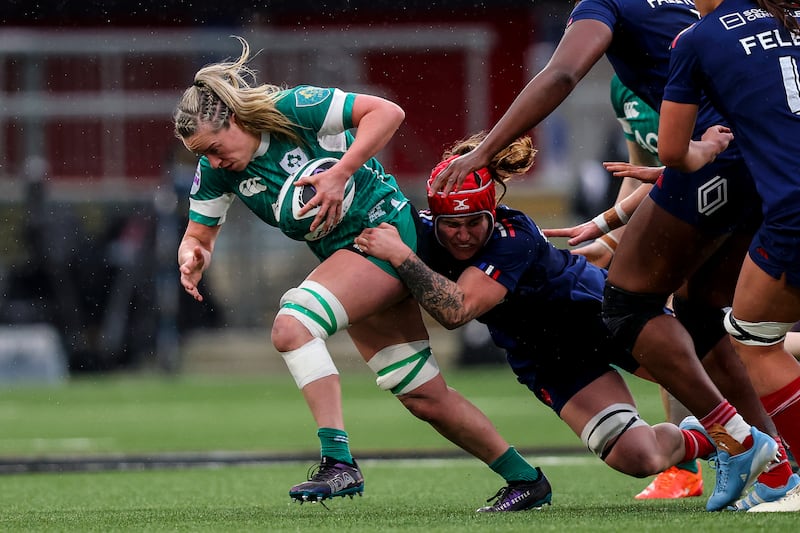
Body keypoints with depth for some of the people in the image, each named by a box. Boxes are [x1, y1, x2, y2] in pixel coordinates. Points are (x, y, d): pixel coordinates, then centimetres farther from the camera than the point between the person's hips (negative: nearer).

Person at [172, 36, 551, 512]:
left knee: (292, 326, -27)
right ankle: (526, 480, 19)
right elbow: (199, 235, 9)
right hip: (344, 254, 8)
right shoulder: (216, 172, 1)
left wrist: (339, 175, -27)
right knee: (425, 397, 7)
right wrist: (193, 258, -14)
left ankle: (339, 463, -29)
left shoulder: (293, 109, -18)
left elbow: (387, 112, -20)